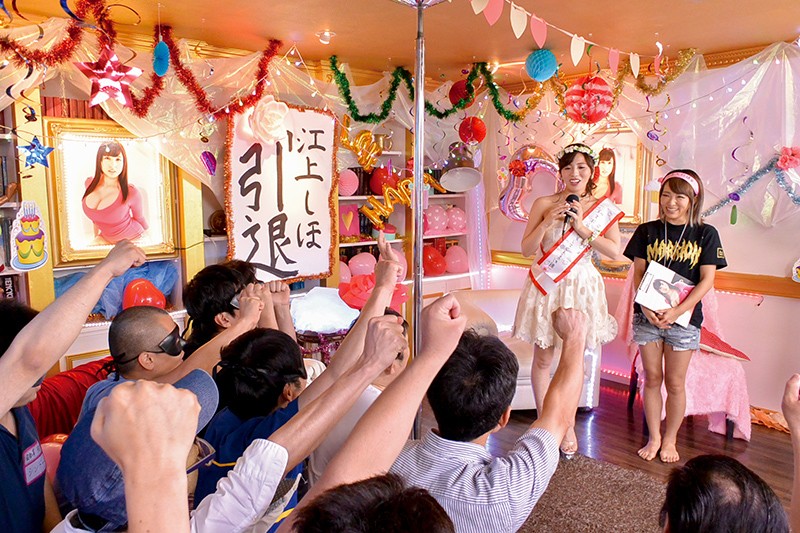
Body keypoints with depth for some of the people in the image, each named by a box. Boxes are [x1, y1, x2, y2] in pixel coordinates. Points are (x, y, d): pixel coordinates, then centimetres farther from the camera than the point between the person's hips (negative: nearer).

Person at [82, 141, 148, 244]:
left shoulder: (131, 193, -27)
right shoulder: (89, 183, -10)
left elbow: (140, 218, -6)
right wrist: (96, 233, 18)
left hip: (133, 240, -5)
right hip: (106, 239, 5)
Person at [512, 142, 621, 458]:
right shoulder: (544, 204, -2)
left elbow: (615, 250, -9)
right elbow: (527, 249, -3)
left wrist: (582, 228, -17)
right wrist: (548, 221, -15)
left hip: (582, 286, 1)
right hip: (547, 285, 0)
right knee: (543, 359, 6)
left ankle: (568, 425, 28)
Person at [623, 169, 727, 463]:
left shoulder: (706, 234, -2)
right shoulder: (647, 231, 2)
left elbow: (707, 280, -6)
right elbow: (638, 273, 0)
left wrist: (677, 311, -17)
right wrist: (646, 307, -15)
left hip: (684, 317, -1)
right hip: (647, 315, 1)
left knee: (675, 383, 8)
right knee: (652, 378, 10)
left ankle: (670, 440, 26)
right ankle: (654, 437, 24)